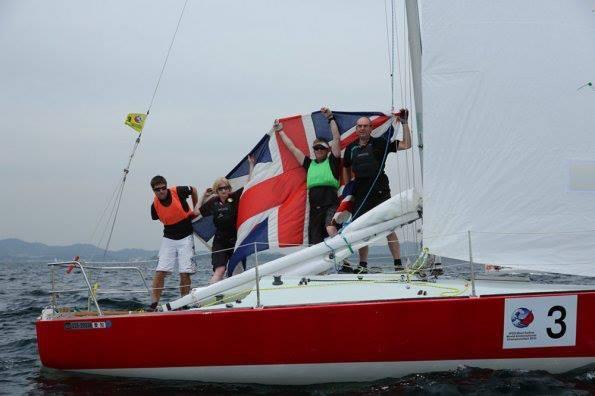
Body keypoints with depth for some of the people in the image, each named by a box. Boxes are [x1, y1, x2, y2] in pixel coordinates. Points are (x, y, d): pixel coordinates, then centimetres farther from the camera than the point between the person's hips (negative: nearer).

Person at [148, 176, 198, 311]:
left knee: (185, 273, -6)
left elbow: (193, 190, 8)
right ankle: (153, 304, -7)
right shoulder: (155, 205, -8)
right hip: (168, 238, 1)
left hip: (185, 237, -1)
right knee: (160, 271, -9)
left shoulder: (178, 191, -13)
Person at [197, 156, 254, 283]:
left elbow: (249, 184, -2)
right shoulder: (213, 202, 5)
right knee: (219, 270, -17)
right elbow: (197, 211, 16)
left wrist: (251, 165, -2)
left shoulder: (235, 198, 1)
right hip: (220, 241, 0)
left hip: (236, 239, 0)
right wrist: (204, 195, 14)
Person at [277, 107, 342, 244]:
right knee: (315, 243, 2)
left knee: (330, 229, -33)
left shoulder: (332, 161, 8)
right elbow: (292, 148, 25)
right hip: (315, 207, 5)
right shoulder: (309, 164, 19)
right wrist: (280, 131, 30)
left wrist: (330, 118, -4)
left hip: (331, 205, -5)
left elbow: (337, 139, -1)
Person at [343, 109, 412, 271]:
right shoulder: (351, 148, 11)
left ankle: (398, 263, -5)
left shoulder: (380, 143, -1)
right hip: (360, 194, 4)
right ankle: (363, 264, 15)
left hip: (380, 192, -4)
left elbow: (406, 145, -7)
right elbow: (346, 168, 27)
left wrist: (404, 124, -12)